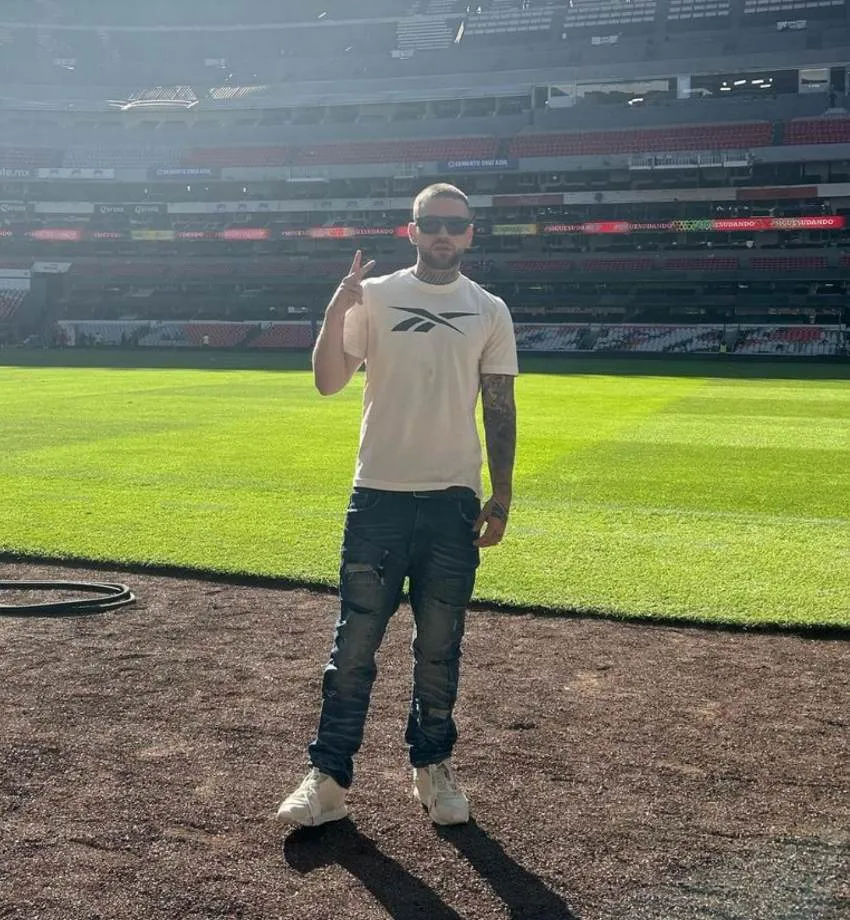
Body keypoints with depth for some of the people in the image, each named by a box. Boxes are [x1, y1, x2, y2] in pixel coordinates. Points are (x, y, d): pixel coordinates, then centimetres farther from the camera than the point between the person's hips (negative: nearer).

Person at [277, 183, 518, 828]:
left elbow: (500, 410, 7)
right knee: (355, 642, 0)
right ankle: (329, 777, 7)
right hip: (378, 495, -1)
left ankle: (432, 767, 23)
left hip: (454, 500, 1)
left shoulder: (490, 311, 8)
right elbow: (328, 382, -5)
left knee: (440, 646, 9)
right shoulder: (372, 297, 3)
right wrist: (337, 310, -19)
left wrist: (501, 497, 2)